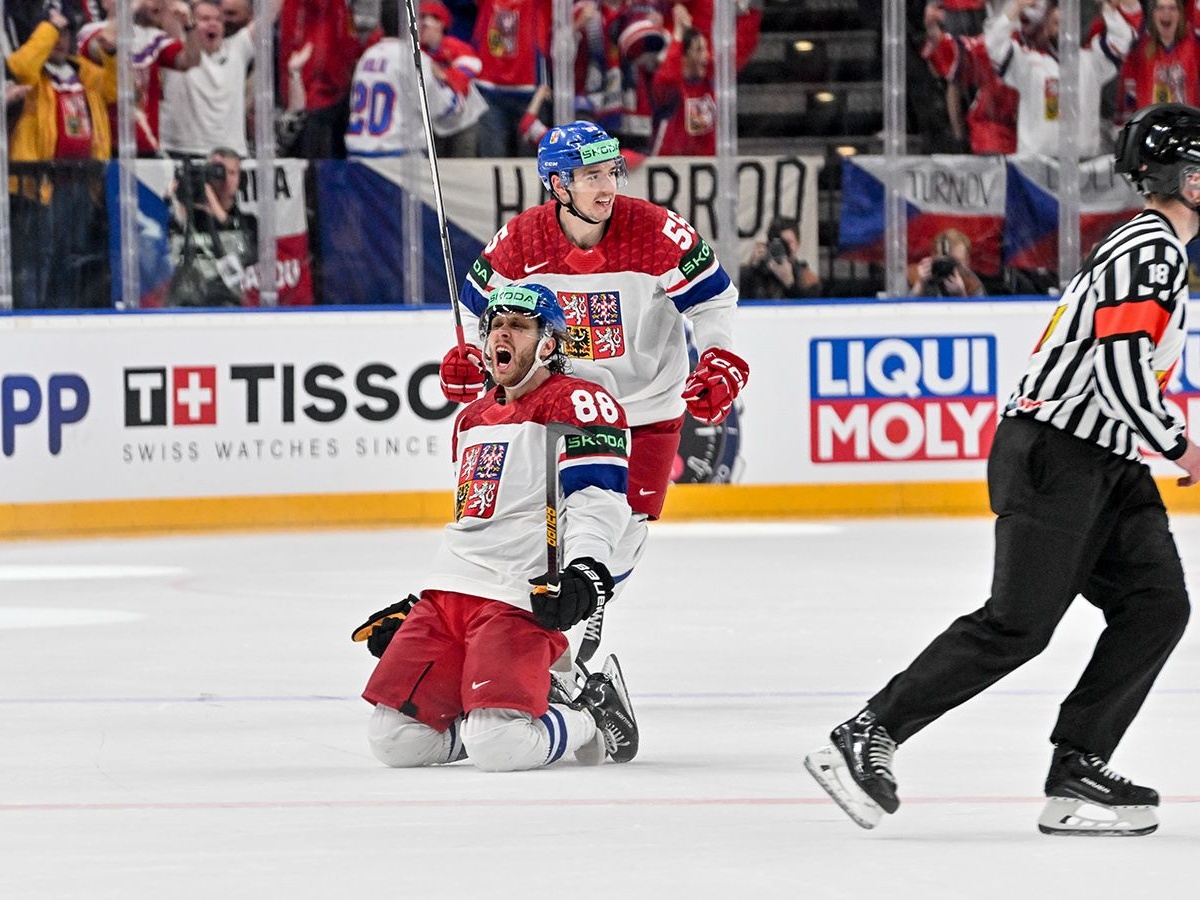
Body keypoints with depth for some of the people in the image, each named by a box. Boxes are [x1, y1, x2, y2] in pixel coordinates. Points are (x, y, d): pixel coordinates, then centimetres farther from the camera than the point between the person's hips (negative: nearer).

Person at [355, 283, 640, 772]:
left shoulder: (578, 403, -2)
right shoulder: (473, 420, 26)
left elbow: (598, 501, -15)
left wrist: (584, 572, -31)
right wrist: (417, 605, 32)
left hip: (519, 600, -8)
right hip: (448, 596, 8)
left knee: (498, 748, -25)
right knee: (393, 739, -6)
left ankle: (594, 715, 4)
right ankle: (507, 713, 16)